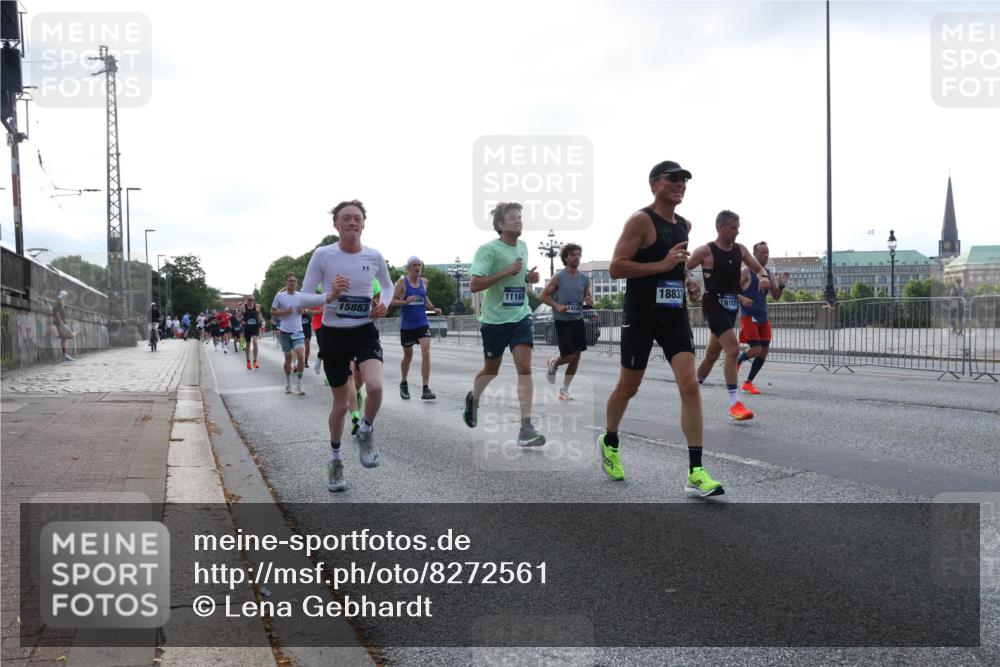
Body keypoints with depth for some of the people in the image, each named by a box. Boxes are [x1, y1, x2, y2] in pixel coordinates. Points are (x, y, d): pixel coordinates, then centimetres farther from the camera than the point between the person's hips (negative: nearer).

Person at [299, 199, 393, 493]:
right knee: (341, 404, 9)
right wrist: (329, 297, -27)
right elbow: (303, 298, -8)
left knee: (375, 386, -27)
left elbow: (388, 287, 16)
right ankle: (335, 460, 34)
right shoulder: (323, 255, -9)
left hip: (365, 332, 1)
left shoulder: (374, 256, -3)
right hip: (333, 334, -1)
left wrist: (384, 304, -6)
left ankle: (366, 433, 6)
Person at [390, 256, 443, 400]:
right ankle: (404, 384, 36)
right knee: (408, 357, 11)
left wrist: (433, 307, 9)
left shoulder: (424, 282, 7)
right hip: (407, 325, -3)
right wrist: (405, 302, -26)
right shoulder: (402, 282, -6)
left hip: (422, 324, 3)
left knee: (426, 353, -15)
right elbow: (391, 301, -9)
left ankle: (425, 389, -14)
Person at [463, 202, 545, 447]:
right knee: (492, 369, 12)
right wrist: (506, 272, -25)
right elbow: (474, 285, -20)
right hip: (495, 319, -4)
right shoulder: (489, 249, -13)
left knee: (524, 366, -12)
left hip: (521, 316, 4)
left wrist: (528, 277, 3)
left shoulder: (523, 246, 8)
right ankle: (473, 399, 45)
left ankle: (526, 427, -12)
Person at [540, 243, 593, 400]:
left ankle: (565, 388, 20)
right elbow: (544, 296, -5)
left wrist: (590, 301, -11)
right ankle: (553, 364, 27)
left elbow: (590, 298, 13)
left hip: (578, 321, 5)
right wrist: (557, 306, -20)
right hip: (562, 321, -5)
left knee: (576, 357, 6)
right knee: (569, 356, -8)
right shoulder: (558, 277, -9)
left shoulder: (585, 278, 5)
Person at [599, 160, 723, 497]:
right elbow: (616, 268, -18)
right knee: (629, 386, 10)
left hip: (675, 315, 5)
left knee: (690, 386, -9)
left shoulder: (684, 225, 13)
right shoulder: (640, 220, -10)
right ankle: (609, 442, 38)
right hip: (640, 315, -5)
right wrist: (663, 265, -22)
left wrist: (688, 280, 10)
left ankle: (696, 473, -8)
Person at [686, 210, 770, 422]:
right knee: (733, 350, -19)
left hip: (731, 306, 7)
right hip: (715, 305, -7)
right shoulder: (705, 251, -10)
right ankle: (734, 403, -15)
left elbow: (758, 268, 15)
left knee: (712, 354, 17)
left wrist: (763, 277, -6)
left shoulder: (740, 249, 8)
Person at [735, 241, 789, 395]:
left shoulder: (769, 274, 12)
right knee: (755, 349, -16)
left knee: (764, 352, 3)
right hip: (748, 316, -7)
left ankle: (748, 383, 13)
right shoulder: (746, 272, -7)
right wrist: (742, 298, -25)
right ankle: (736, 361, 15)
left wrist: (781, 285, -6)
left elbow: (776, 296, 13)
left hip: (763, 317, 7)